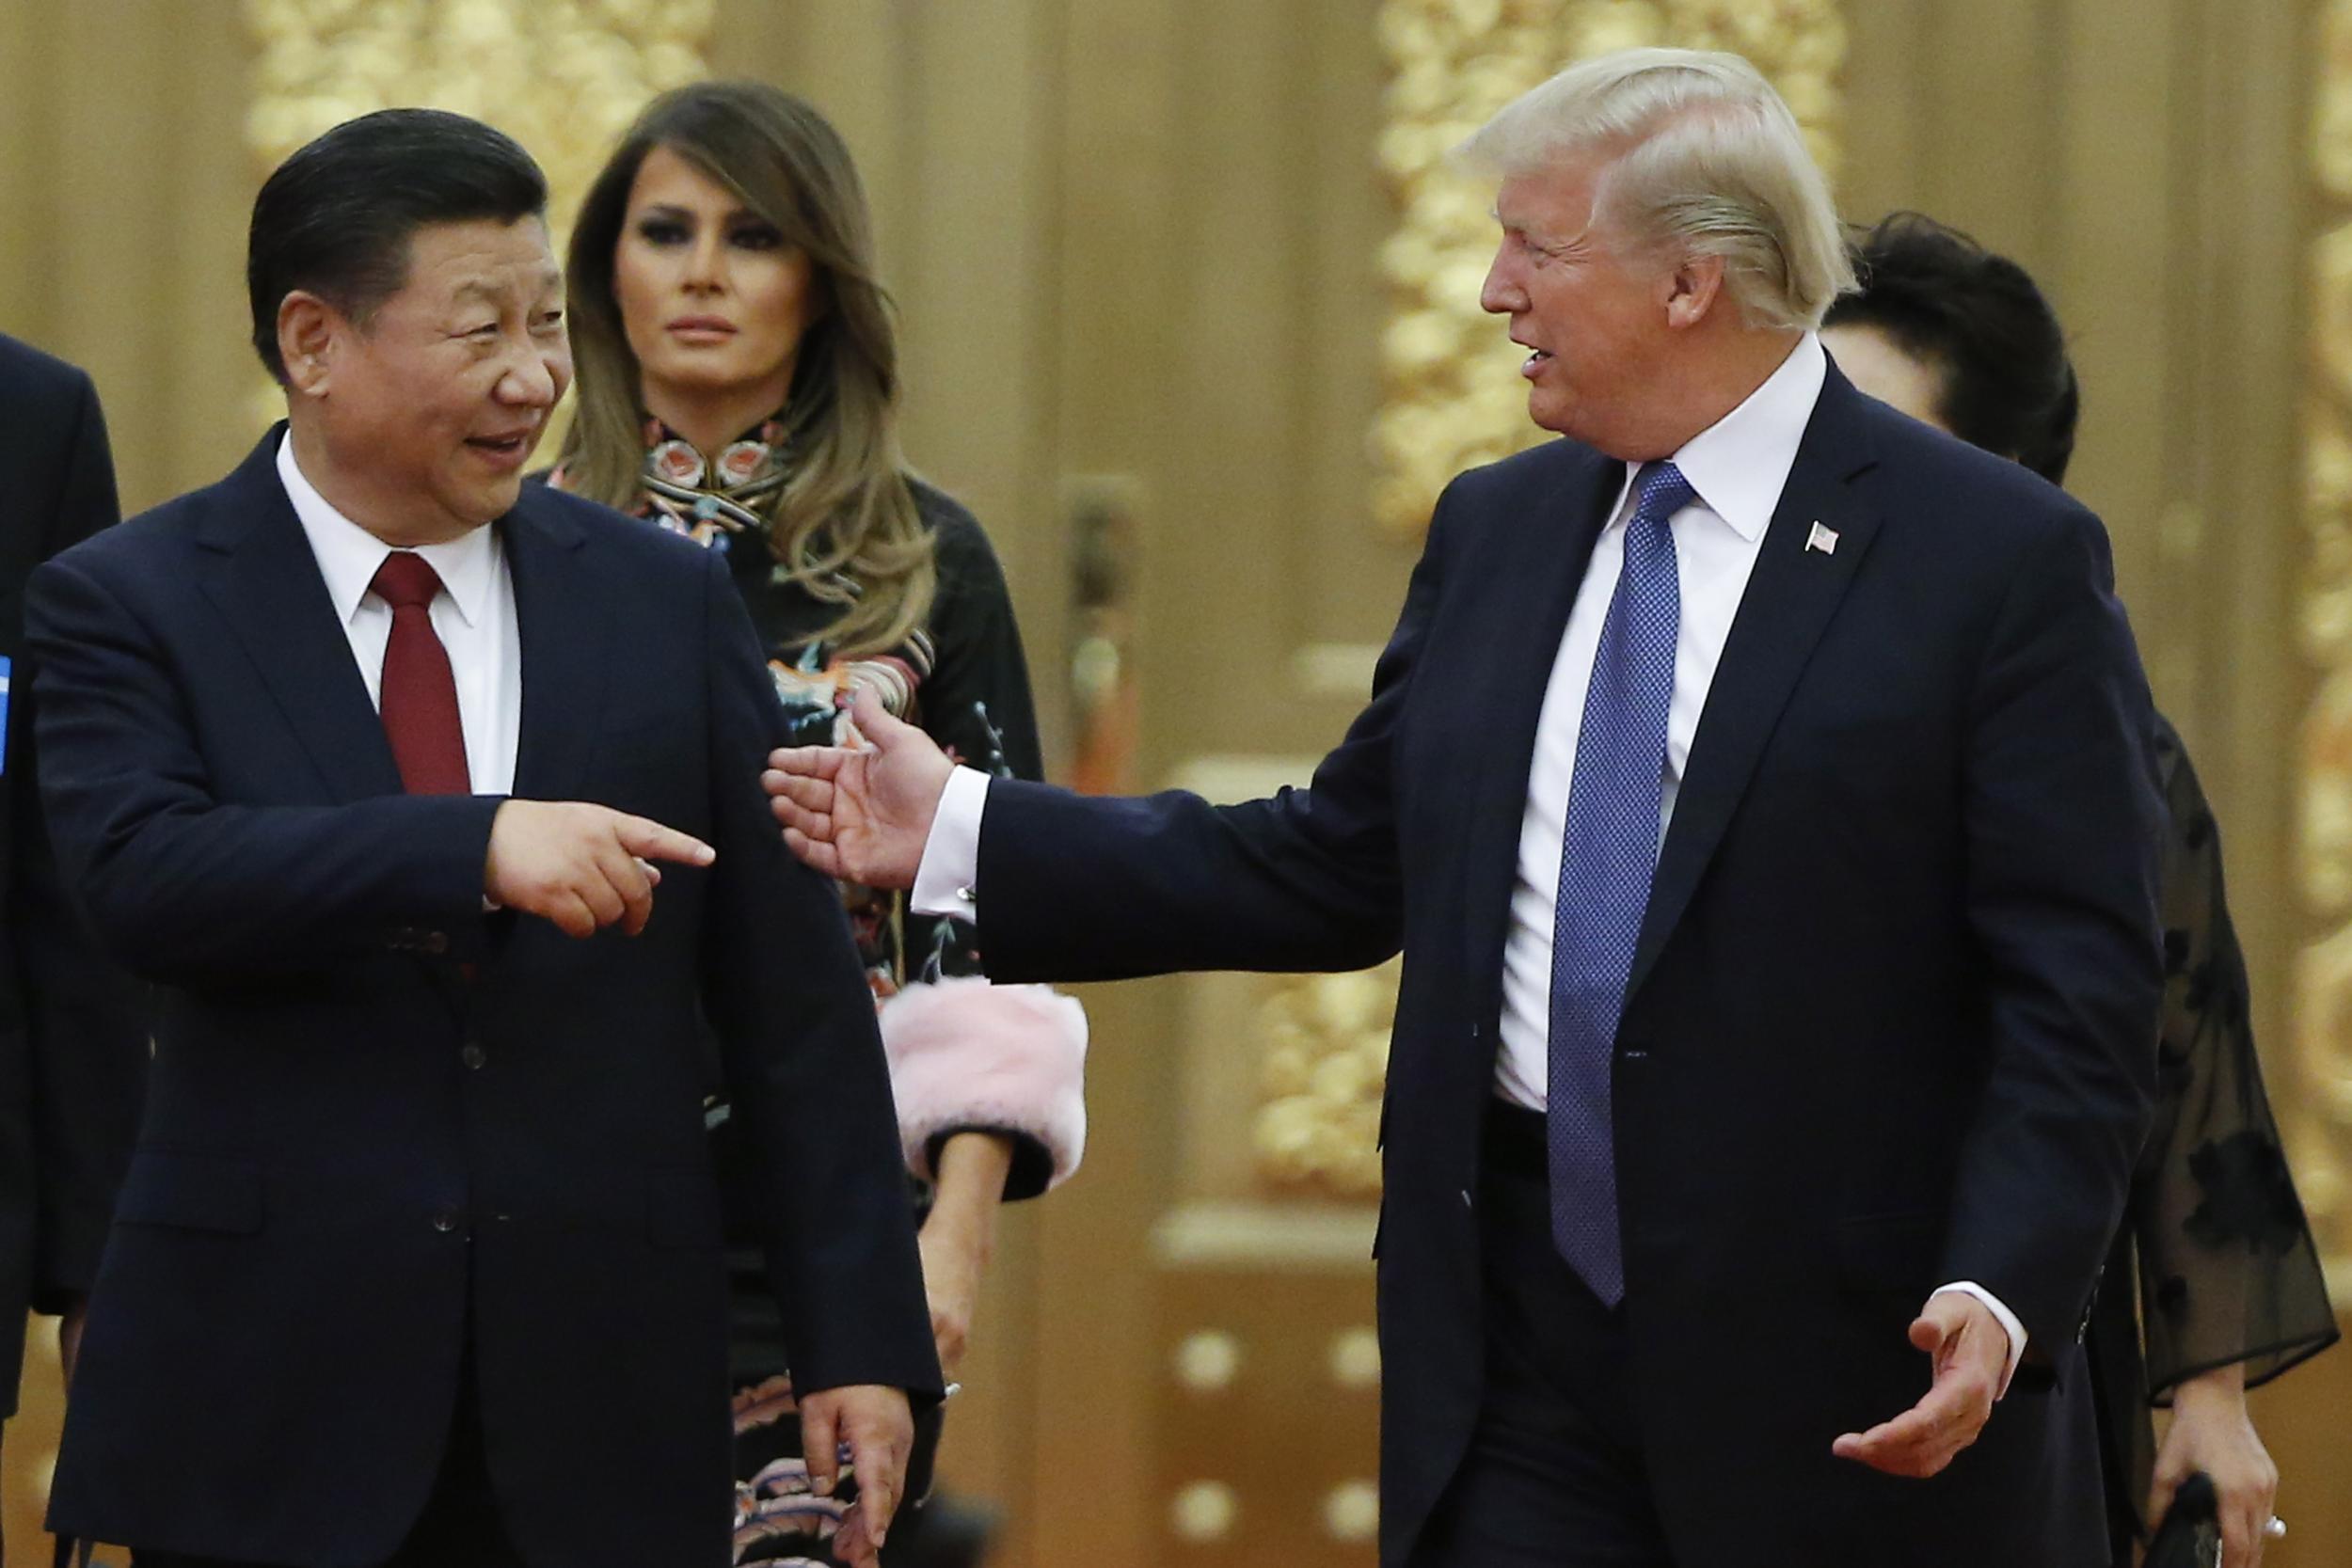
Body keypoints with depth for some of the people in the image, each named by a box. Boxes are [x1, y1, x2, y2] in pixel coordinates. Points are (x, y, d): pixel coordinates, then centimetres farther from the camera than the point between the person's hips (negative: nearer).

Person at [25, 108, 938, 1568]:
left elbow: (791, 998, 7)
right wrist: (479, 846, -29)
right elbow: (145, 872, -18)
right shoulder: (125, 606, 1)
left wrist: (862, 1339, 2)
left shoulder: (665, 600, 8)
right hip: (270, 1402, -2)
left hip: (598, 1417, 2)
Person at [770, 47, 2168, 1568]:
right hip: (1524, 1363, 5)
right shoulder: (1496, 530, 13)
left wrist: (2000, 1299, -23)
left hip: (1842, 1378, -5)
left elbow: (2080, 996, -10)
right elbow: (1341, 868, 16)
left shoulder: (2001, 558, -7)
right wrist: (966, 833, 12)